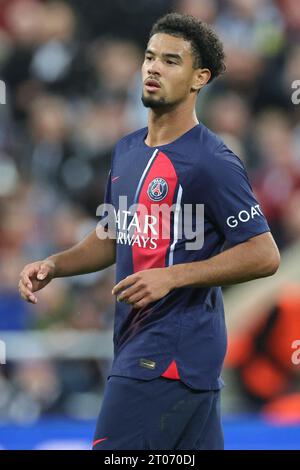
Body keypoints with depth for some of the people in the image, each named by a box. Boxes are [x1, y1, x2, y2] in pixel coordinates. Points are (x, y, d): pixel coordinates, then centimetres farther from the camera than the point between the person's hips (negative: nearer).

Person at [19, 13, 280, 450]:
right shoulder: (126, 151, 14)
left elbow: (264, 255, -16)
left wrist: (171, 277, -22)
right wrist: (53, 265, 8)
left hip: (170, 350, -8)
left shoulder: (211, 162, -13)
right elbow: (111, 237, 26)